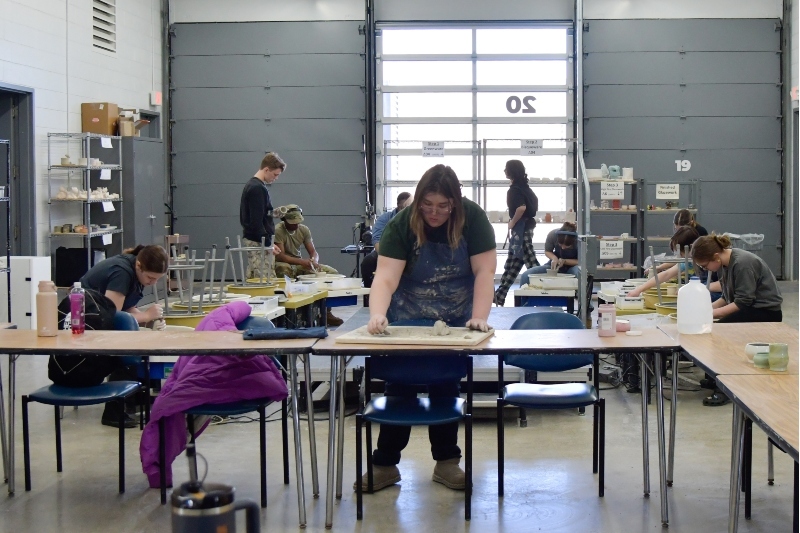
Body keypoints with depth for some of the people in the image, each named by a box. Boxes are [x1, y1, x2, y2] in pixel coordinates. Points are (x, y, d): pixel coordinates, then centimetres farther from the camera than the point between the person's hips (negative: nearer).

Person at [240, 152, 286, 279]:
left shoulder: (251, 185, 15)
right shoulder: (258, 189, -16)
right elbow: (256, 221, -21)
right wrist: (268, 244, -18)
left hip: (250, 240, 10)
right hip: (257, 242, -10)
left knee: (250, 277, 10)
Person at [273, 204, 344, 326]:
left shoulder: (304, 229, 3)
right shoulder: (277, 231, -17)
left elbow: (313, 252, 1)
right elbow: (279, 256, -24)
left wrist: (314, 261, -24)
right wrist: (302, 262, -35)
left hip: (300, 264, 6)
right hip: (284, 264, -6)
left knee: (333, 272, -9)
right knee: (284, 268, -44)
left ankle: (326, 312, -3)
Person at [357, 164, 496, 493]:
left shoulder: (473, 219, -16)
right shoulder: (401, 225, -19)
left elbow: (484, 271, -18)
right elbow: (385, 277, -28)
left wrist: (479, 317, -28)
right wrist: (377, 315, -45)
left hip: (454, 323, 1)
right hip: (407, 322, 0)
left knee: (445, 389, 6)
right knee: (399, 390, 3)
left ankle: (446, 462, 19)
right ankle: (385, 464, 12)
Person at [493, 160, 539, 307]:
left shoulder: (514, 189, -16)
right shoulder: (524, 186, 12)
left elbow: (521, 207, -30)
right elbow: (534, 203, 19)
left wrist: (512, 222, -16)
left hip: (520, 228, -10)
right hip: (526, 226, 10)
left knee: (530, 262, -6)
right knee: (512, 264, 11)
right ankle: (499, 296, 17)